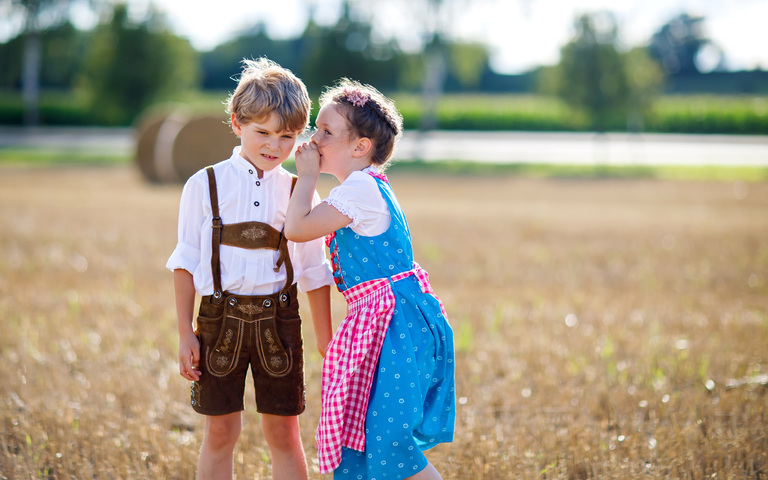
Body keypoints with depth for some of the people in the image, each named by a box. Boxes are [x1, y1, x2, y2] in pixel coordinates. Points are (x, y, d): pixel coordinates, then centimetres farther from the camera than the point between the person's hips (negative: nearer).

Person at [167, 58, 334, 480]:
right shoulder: (205, 186, -1)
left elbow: (315, 273, 8)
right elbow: (186, 262, 1)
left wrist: (325, 341, 9)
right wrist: (186, 334, -2)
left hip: (278, 320, 1)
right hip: (221, 319, -1)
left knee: (283, 434, 6)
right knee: (220, 432, 6)